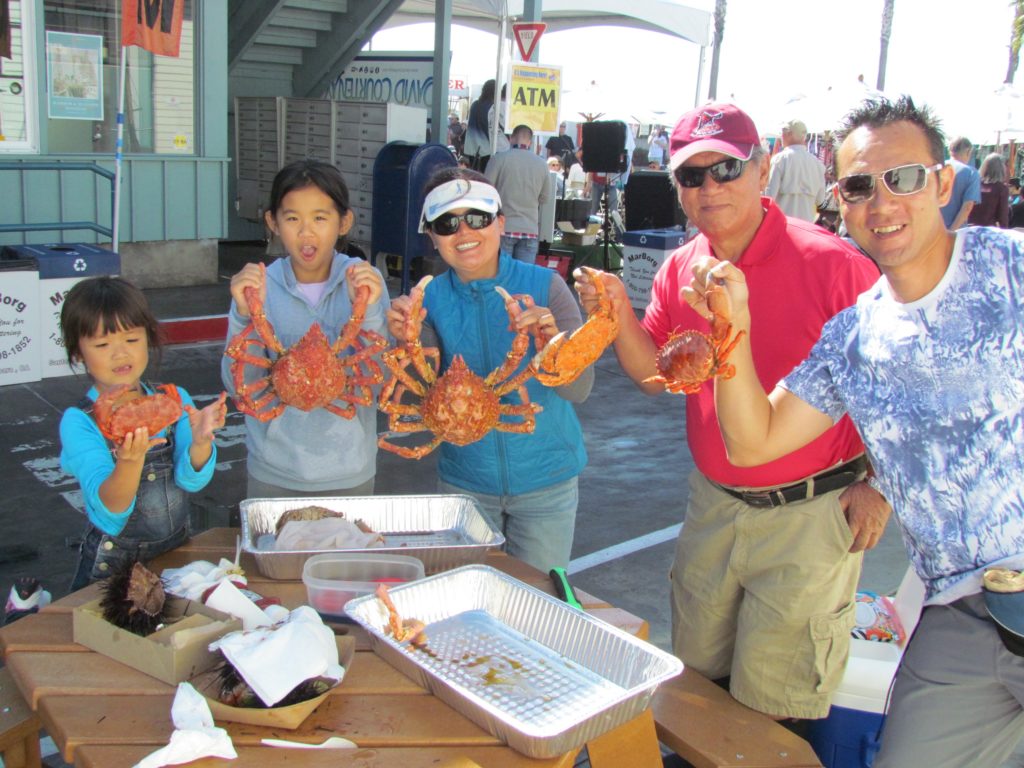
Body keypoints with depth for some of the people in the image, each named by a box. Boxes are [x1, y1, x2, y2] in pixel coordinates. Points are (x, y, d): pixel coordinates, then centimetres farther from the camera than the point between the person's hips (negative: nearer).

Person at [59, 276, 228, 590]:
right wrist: (130, 460, -38)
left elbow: (192, 480, -13)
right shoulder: (78, 421, -10)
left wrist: (200, 440, -33)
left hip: (178, 552, 2)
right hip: (113, 564, -2)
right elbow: (109, 519, -20)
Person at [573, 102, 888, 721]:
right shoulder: (680, 268, 2)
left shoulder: (830, 262, -16)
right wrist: (619, 317, -12)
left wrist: (878, 484, -11)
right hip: (715, 504, 6)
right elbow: (657, 377, 5)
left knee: (771, 706, 7)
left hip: (810, 513, -5)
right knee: (694, 677, 20)